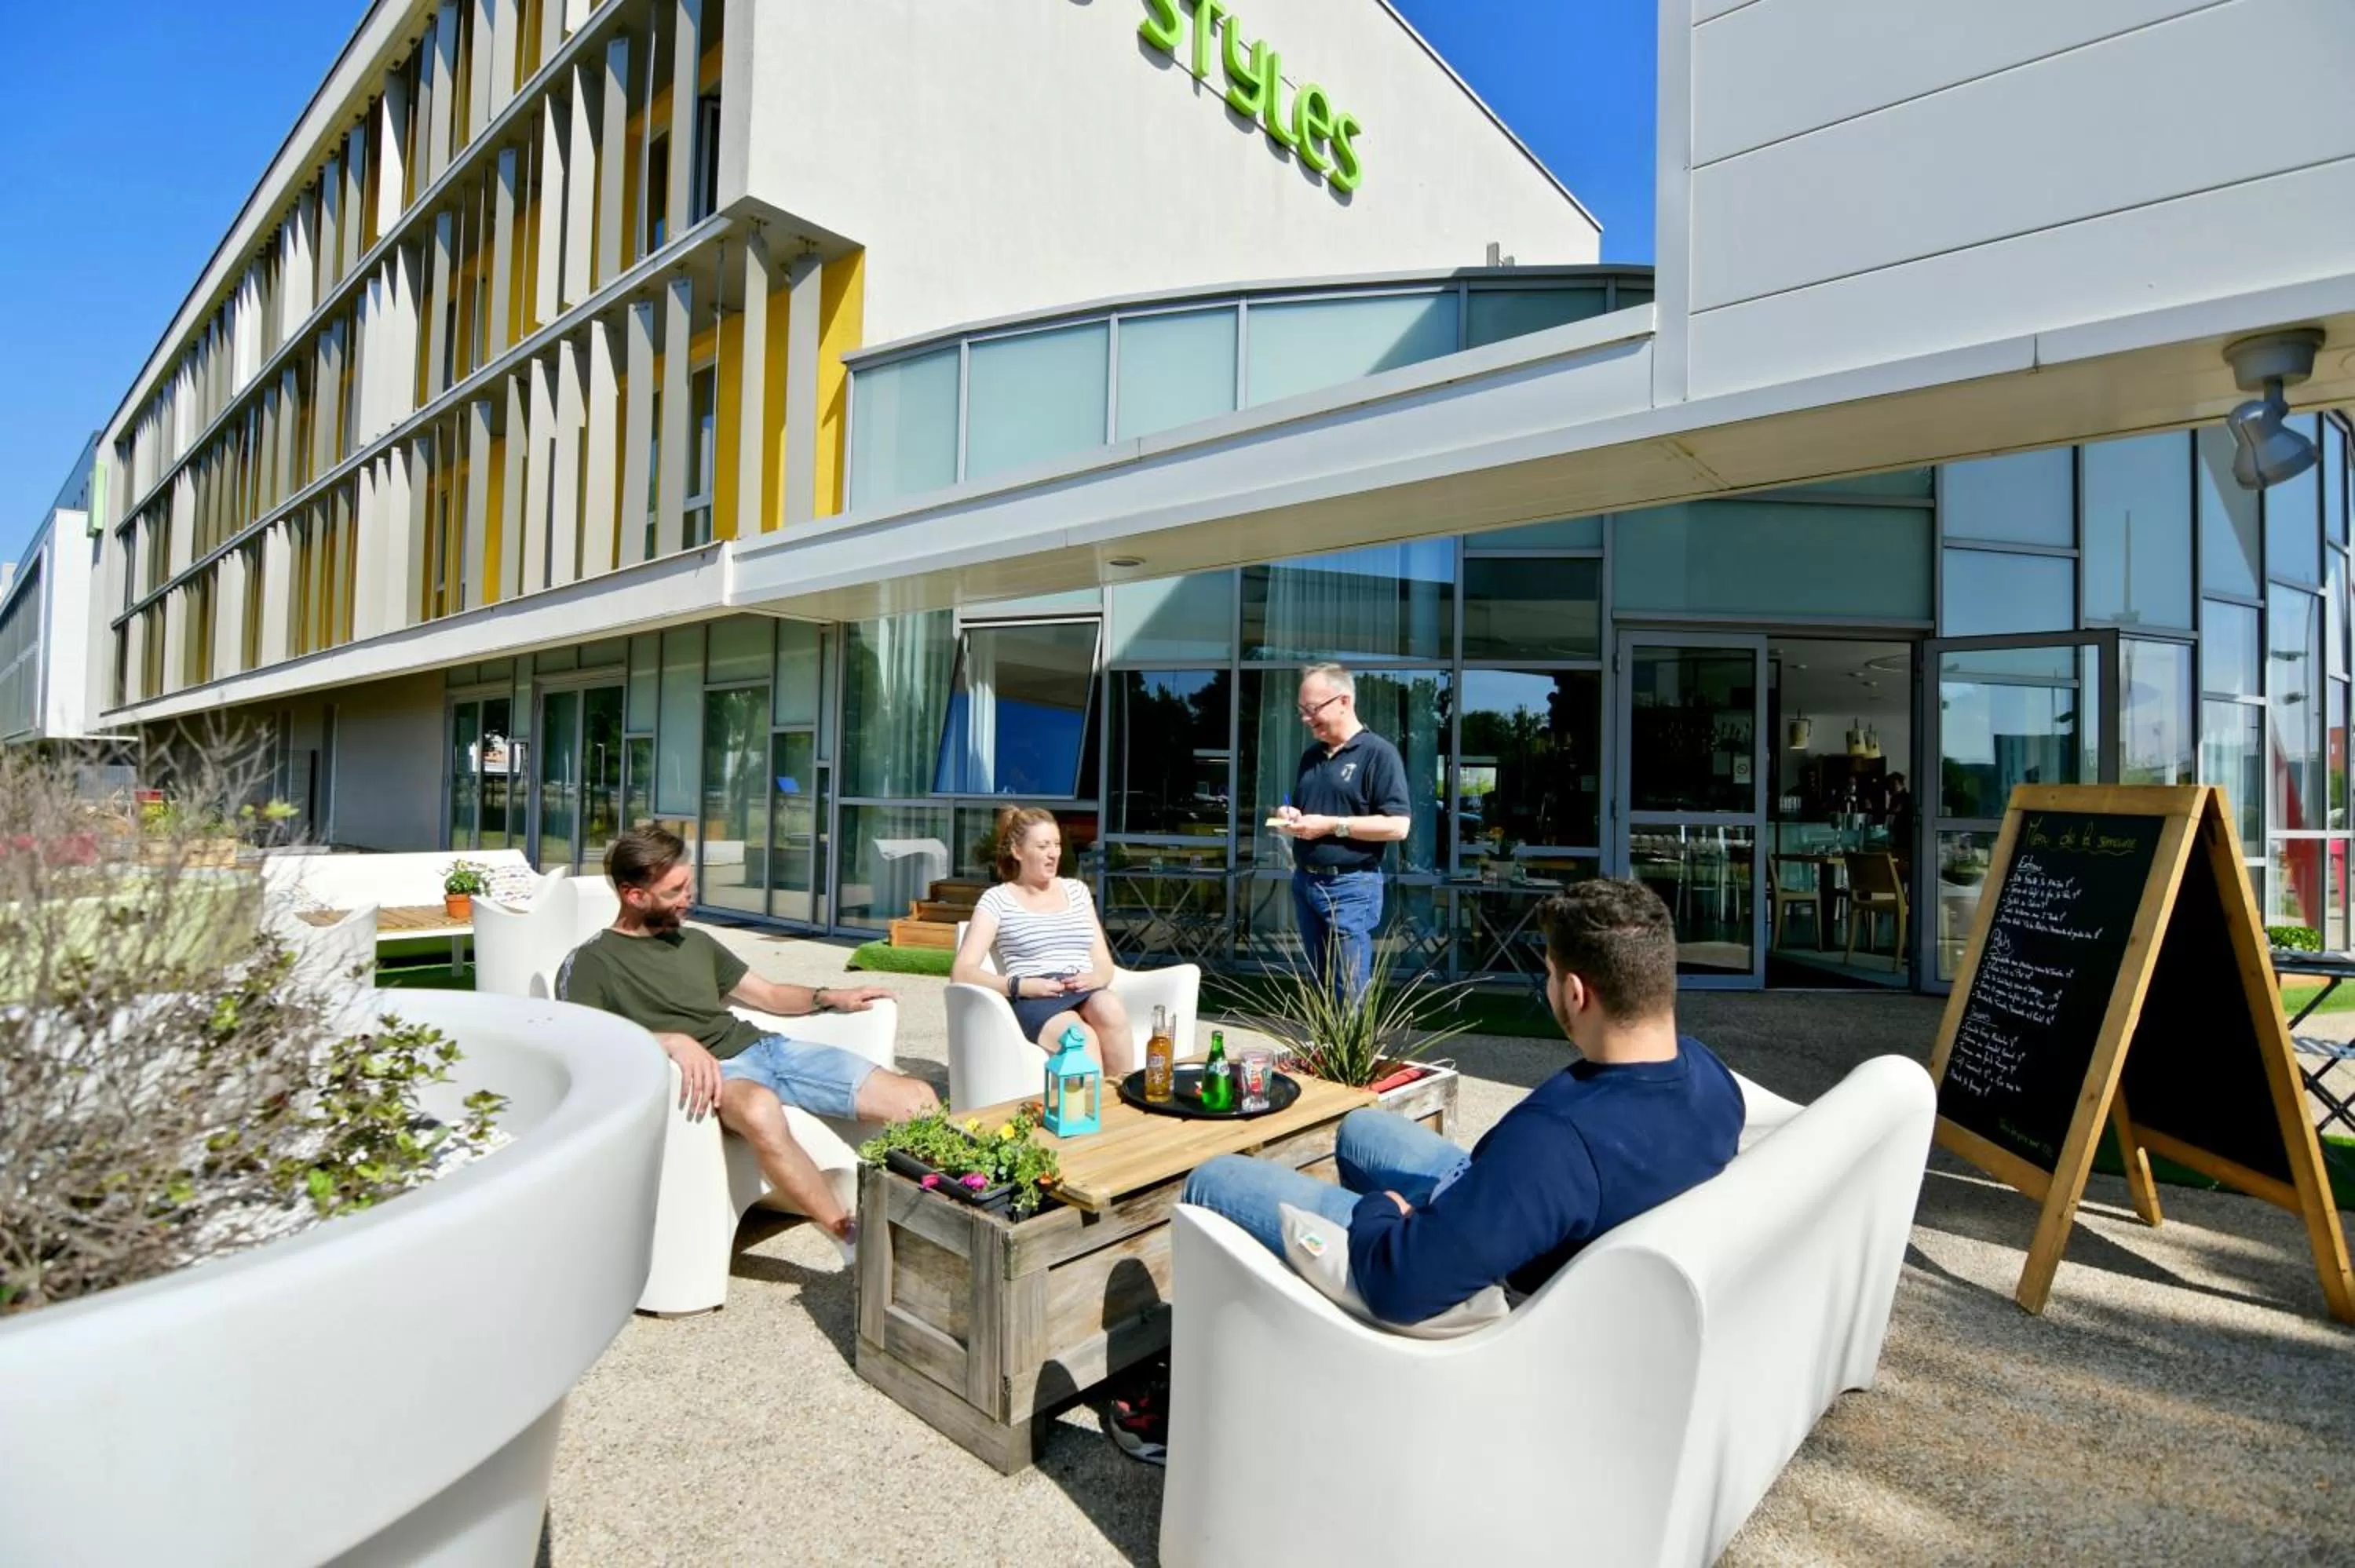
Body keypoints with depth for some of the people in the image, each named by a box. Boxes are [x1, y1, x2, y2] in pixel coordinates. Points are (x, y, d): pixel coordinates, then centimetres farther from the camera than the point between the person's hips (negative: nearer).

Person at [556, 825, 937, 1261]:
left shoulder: (695, 942, 23)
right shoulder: (589, 963, 4)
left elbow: (768, 995, 28)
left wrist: (831, 997, 11)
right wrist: (673, 1040, -26)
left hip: (766, 1045, 7)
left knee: (917, 1099, -13)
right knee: (760, 1110, -44)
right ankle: (854, 1241, -30)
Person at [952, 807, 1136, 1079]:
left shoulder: (1077, 890, 21)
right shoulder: (997, 899, 7)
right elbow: (962, 972, -2)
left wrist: (1095, 978, -7)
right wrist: (1021, 985, -17)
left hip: (1087, 993, 4)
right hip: (1034, 1001, -4)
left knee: (1110, 1009, -35)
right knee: (1083, 1038, -37)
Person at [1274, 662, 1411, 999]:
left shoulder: (1378, 753, -10)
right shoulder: (1311, 755, 13)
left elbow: (1397, 826, -17)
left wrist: (1332, 825, -20)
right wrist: (1289, 816, 3)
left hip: (1350, 887, -7)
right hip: (1304, 882, 7)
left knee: (1348, 996, -2)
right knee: (1319, 990, 14)